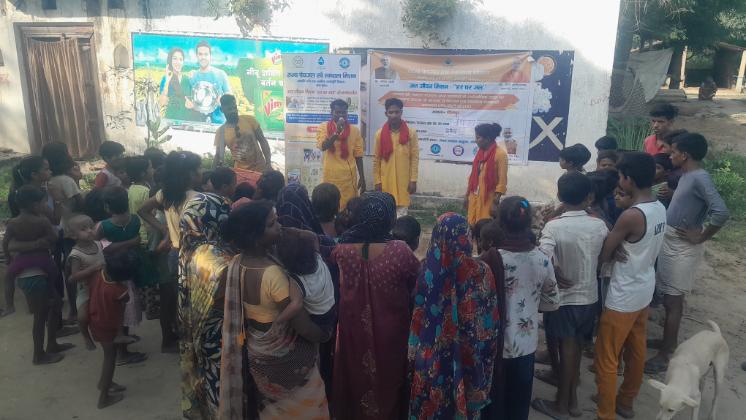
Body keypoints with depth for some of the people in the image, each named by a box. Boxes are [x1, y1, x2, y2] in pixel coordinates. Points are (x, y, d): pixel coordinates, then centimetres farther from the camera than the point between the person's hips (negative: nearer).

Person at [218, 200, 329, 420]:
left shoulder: (236, 264, -9)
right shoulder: (273, 274, -33)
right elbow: (306, 329, -26)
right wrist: (326, 335, -6)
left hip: (255, 354, 7)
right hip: (285, 360, -7)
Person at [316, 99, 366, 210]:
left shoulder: (354, 130, 5)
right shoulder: (324, 127, 1)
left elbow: (358, 155, 6)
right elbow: (323, 146, -15)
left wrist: (362, 177, 4)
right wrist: (337, 132, -25)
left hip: (349, 176, 1)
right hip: (331, 176, -1)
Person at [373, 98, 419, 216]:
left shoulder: (411, 133, -3)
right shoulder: (380, 134, 0)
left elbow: (415, 158, -2)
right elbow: (376, 160, 3)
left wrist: (413, 180, -6)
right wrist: (377, 181, 0)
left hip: (404, 181, -1)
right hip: (385, 181, 1)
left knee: (401, 214, 3)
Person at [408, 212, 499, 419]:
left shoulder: (427, 269, -12)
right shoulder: (480, 271, -13)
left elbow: (417, 319, -5)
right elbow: (490, 320, -7)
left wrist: (416, 354, 7)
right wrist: (486, 355, 6)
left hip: (431, 358, 1)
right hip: (468, 357, 0)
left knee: (431, 403, 17)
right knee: (464, 403, 17)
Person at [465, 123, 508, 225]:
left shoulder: (500, 154, -13)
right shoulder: (480, 152, 9)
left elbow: (502, 181, -14)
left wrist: (496, 202, -17)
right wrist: (467, 195, 15)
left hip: (488, 199, -7)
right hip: (475, 198, 7)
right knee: (473, 226, 8)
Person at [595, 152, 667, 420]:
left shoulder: (631, 216, -28)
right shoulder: (659, 209, -1)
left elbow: (603, 255, -18)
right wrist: (619, 247, -8)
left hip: (624, 297, -9)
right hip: (644, 290, 9)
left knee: (606, 358, 4)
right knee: (636, 350, 22)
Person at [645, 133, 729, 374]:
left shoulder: (700, 178, -21)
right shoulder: (686, 175, 7)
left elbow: (721, 213, -31)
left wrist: (700, 237, -21)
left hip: (683, 248, -9)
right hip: (670, 242, 9)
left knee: (673, 300, -1)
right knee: (668, 298, 19)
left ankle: (666, 353, 9)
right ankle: (670, 339, 34)